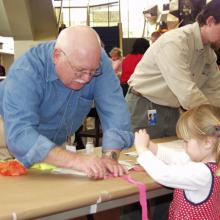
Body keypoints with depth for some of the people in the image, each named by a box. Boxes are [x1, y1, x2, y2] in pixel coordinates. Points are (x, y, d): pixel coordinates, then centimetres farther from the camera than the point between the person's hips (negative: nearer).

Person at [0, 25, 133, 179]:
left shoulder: (97, 61, -20)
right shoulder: (25, 72, -32)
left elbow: (115, 109, -24)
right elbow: (19, 135, -43)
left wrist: (110, 156, -42)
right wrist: (76, 160, -54)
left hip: (58, 143, 3)